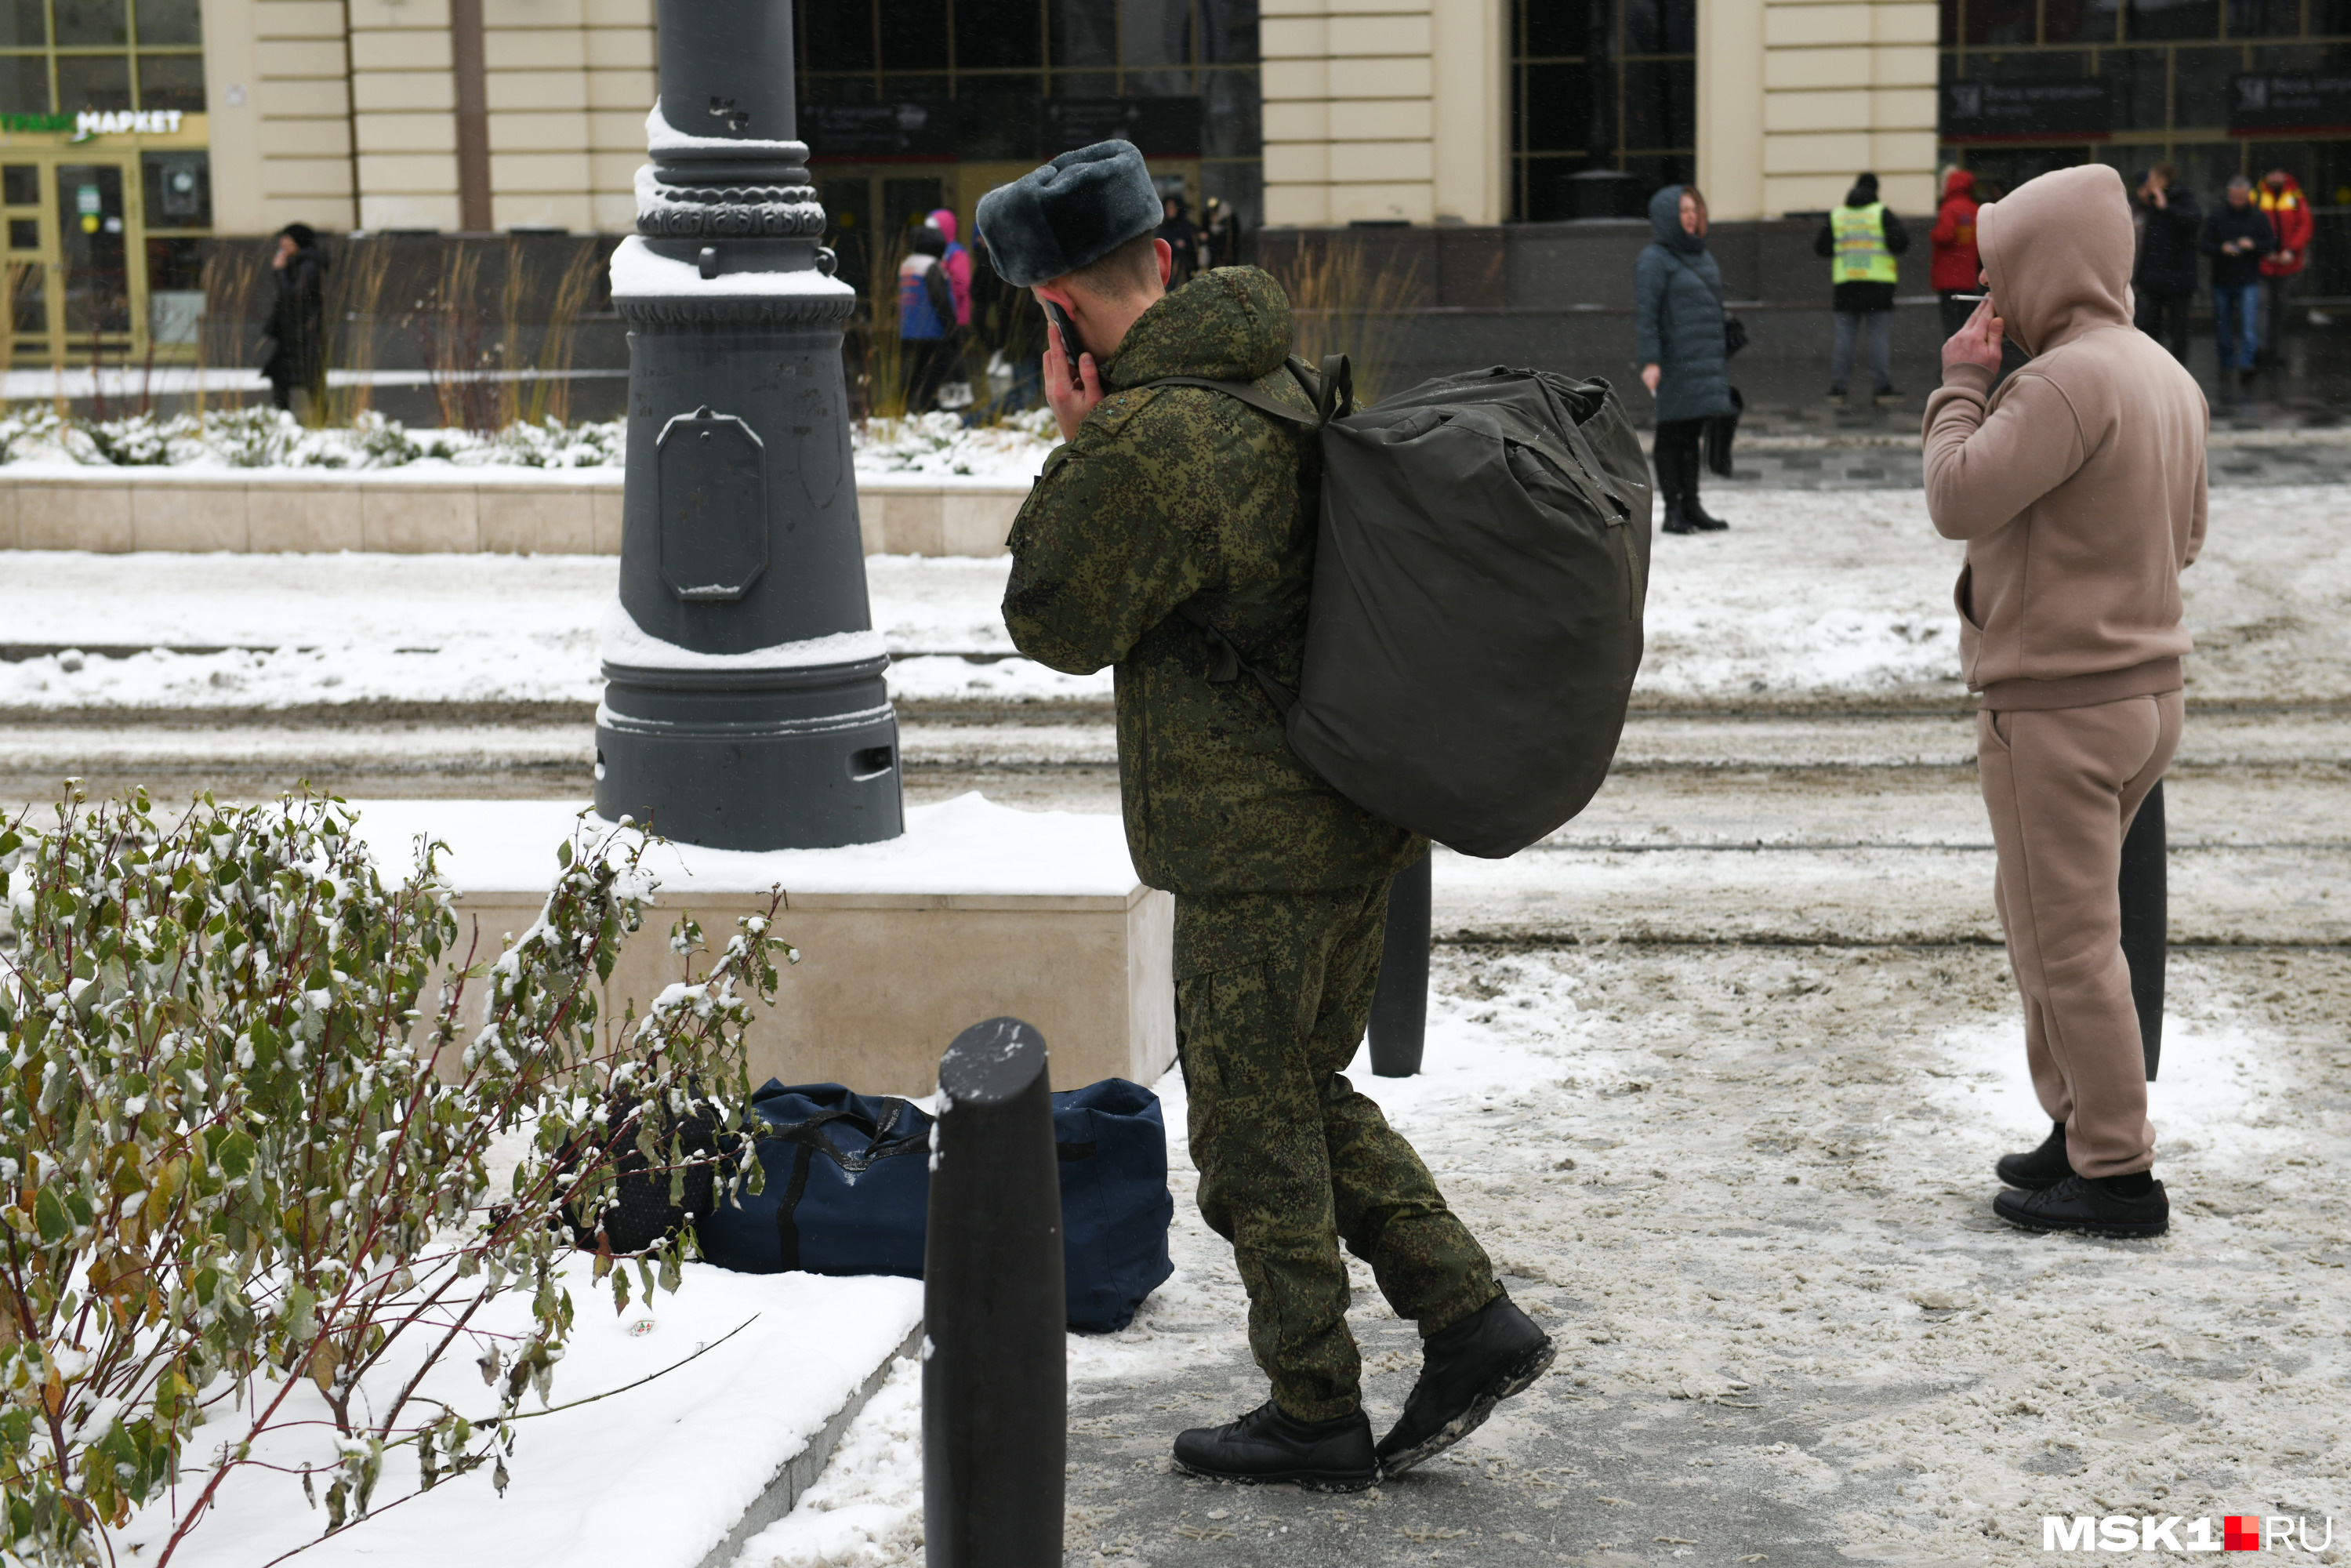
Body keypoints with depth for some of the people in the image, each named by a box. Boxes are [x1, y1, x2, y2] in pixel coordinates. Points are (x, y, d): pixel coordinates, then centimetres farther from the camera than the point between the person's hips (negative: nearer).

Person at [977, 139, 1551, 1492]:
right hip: (1356, 814, 9)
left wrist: (1077, 446, -6)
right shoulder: (1281, 378, 7)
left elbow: (1057, 625, -9)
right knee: (1309, 1089, 20)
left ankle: (1317, 1414, 16)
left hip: (1259, 833, -9)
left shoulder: (1149, 443, -22)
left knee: (1255, 1122, 5)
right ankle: (1473, 1320, 18)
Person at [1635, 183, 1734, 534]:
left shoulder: (1702, 257, 18)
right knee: (1672, 436, -1)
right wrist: (1650, 360, -22)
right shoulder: (1653, 260, -7)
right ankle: (1673, 512, 3)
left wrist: (1723, 360, 21)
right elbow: (1645, 314, -13)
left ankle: (1692, 506, 16)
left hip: (1706, 362, 7)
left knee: (1691, 435, 11)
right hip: (1674, 364, -7)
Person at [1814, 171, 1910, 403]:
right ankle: (1883, 386, -5)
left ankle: (1837, 386, 3)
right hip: (1878, 284, -3)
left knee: (1844, 337, 5)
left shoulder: (1836, 215, 8)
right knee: (1880, 336, -2)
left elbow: (1820, 247, 10)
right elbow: (1900, 241, -10)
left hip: (1845, 285, 3)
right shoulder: (1881, 212, -2)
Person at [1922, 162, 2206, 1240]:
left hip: (2056, 704, -10)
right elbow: (2185, 536, 19)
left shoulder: (2069, 382, -20)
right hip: (2144, 687, 10)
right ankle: (2082, 1129, 29)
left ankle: (2117, 1175, 6)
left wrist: (1960, 383, -9)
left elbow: (1957, 498, -21)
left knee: (2070, 940, -1)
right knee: (2043, 916, 21)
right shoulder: (2166, 375, 11)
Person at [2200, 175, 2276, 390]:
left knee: (2249, 329, -16)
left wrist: (2253, 244, -14)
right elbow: (2203, 244, 0)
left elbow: (2272, 243, 5)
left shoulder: (2258, 217, 3)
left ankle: (2245, 365, -22)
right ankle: (2227, 369, 21)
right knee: (2224, 331, 8)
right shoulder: (2216, 216, 3)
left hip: (2248, 281, -1)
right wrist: (2221, 249, -19)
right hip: (2222, 281, 1)